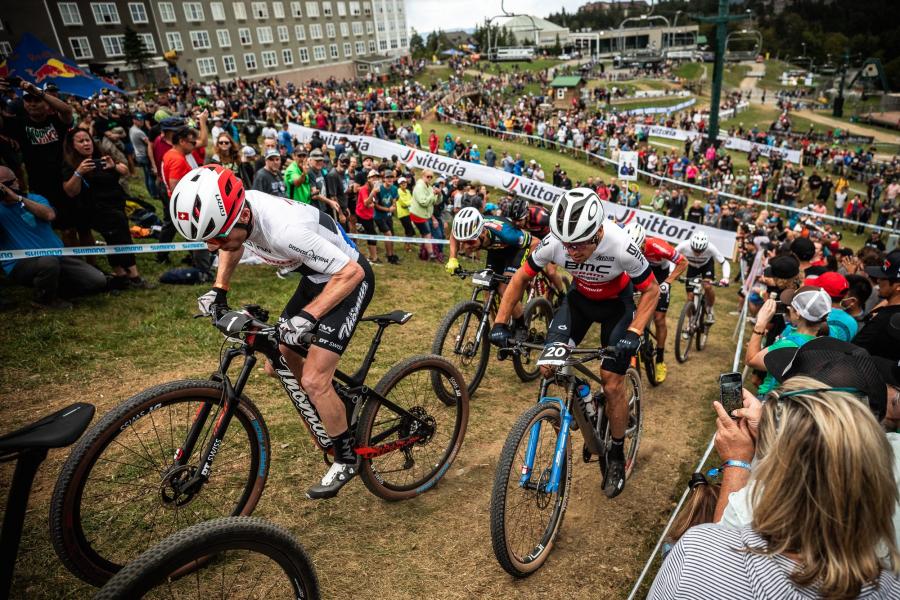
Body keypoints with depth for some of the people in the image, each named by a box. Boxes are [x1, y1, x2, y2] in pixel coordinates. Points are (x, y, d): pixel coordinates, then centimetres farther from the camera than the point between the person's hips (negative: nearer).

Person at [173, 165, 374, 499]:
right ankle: (335, 412, 33)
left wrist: (307, 317, -34)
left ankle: (346, 460, 10)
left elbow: (351, 273, -31)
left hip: (348, 278, -8)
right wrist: (219, 290, 2)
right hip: (316, 276, 9)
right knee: (280, 363, 10)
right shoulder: (235, 209, -12)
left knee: (313, 380, -12)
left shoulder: (284, 230, -37)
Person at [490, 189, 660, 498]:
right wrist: (500, 323, -18)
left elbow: (651, 290, -20)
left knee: (612, 384, -6)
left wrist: (634, 332, -32)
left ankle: (616, 457, 17)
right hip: (579, 299, 3)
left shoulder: (621, 248, -36)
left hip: (617, 303, -3)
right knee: (548, 366, -14)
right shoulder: (554, 243, -30)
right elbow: (521, 277, -14)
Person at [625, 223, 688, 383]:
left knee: (659, 318, -3)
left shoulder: (658, 246, -38)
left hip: (660, 274, -3)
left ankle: (660, 362, 11)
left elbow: (683, 262, -25)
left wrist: (667, 282, -34)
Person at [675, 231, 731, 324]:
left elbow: (724, 263, -27)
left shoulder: (710, 248, -36)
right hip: (692, 266, 1)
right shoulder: (684, 245, -37)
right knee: (690, 297, -4)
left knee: (707, 286, -28)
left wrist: (726, 277, -44)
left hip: (707, 265, -1)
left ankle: (710, 311, 0)